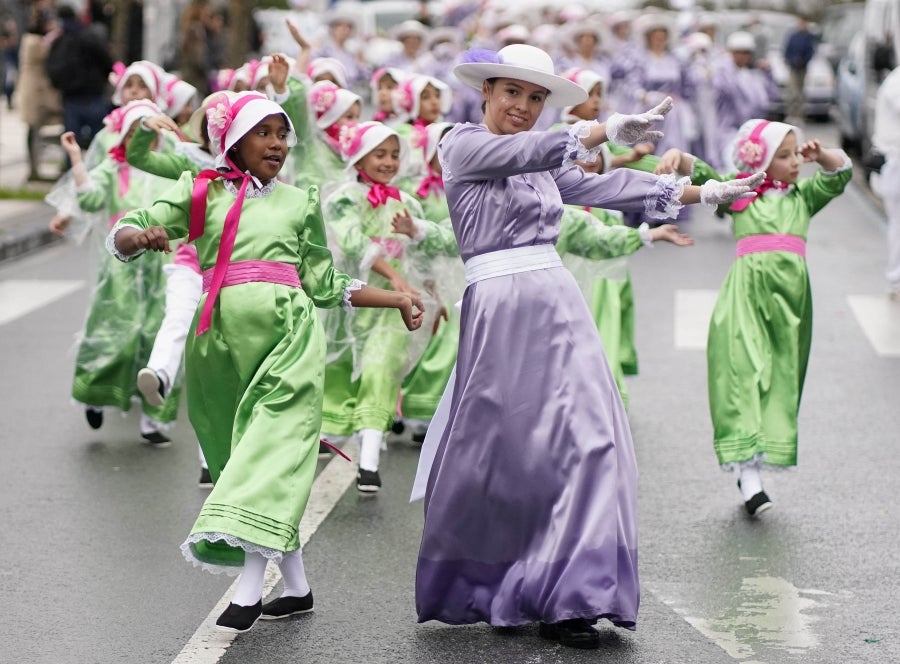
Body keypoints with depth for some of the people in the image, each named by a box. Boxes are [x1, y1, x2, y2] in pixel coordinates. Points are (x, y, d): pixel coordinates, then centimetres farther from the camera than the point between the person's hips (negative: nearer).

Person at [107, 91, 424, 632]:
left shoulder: (301, 203, 19)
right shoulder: (202, 193, 13)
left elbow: (324, 285, 22)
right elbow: (123, 236, 7)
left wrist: (396, 299, 20)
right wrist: (144, 236, -17)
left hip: (287, 328, -1)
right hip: (223, 336, 1)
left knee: (274, 440, -18)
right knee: (242, 454, 4)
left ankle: (249, 588, -26)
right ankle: (296, 587, 14)